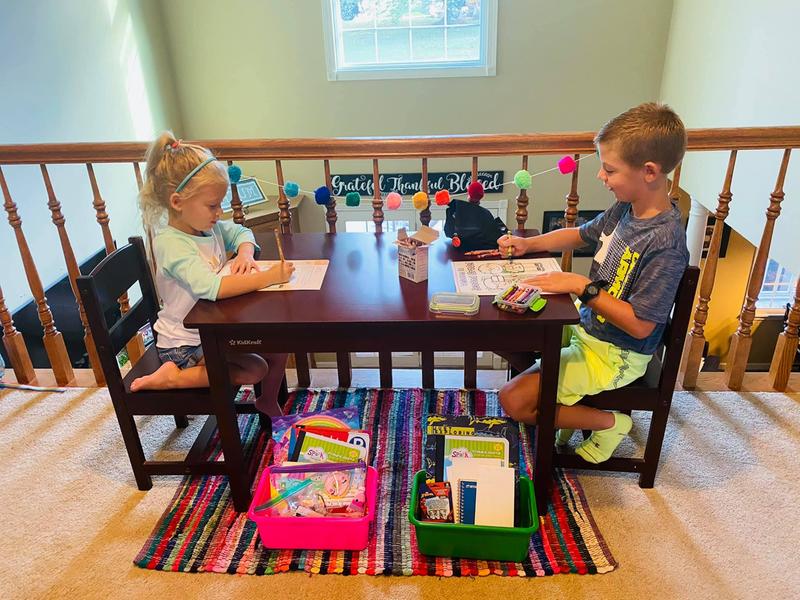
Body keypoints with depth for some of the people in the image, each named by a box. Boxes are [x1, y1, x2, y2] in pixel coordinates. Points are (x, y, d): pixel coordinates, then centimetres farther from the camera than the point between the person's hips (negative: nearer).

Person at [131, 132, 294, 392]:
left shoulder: (209, 226, -2)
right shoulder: (171, 244, -27)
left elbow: (241, 232, 16)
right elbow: (212, 287, -40)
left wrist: (245, 253, -8)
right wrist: (268, 277, -37)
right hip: (184, 344, -8)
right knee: (255, 370, -18)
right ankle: (173, 377, -7)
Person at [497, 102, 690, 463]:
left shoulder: (665, 244, -29)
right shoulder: (625, 208, -5)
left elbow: (640, 325, -27)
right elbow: (581, 234, 14)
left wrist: (583, 287, -27)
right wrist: (528, 244, 1)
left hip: (614, 355, -8)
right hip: (587, 323, 9)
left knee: (512, 401, -11)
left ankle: (609, 423, 8)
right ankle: (563, 404, 19)